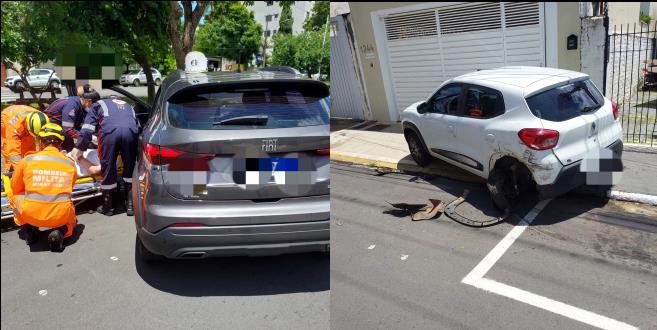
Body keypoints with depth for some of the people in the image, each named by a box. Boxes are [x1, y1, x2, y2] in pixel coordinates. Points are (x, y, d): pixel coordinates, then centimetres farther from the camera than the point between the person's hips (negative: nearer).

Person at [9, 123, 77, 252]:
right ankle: (60, 232, 2)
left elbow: (16, 189, 16)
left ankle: (28, 229, 17)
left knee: (13, 196, 29)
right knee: (71, 220, 35)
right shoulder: (70, 163, 4)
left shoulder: (27, 160, 2)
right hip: (61, 217, 0)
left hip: (30, 215, 0)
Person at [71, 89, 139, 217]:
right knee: (130, 168, 16)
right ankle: (130, 205, 18)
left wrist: (79, 148, 24)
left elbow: (87, 129, 20)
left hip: (110, 131, -2)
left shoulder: (98, 105, 33)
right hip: (130, 131, 2)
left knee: (108, 168, 8)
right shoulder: (128, 105, 42)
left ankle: (107, 207, 20)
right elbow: (138, 126, 34)